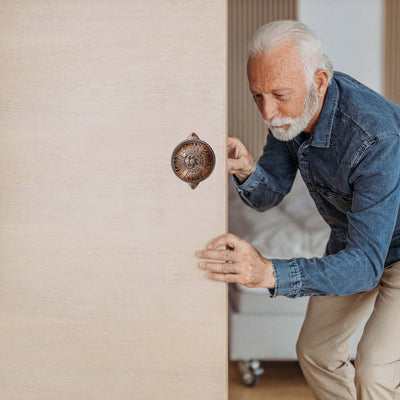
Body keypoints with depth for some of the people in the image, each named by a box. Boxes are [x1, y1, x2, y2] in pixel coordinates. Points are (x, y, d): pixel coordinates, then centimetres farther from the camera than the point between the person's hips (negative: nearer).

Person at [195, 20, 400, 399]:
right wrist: (246, 171, -33)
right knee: (314, 351, 12)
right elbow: (268, 195, -9)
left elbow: (365, 265, -42)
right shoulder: (290, 108, -17)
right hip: (350, 238, 7)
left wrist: (270, 272, -55)